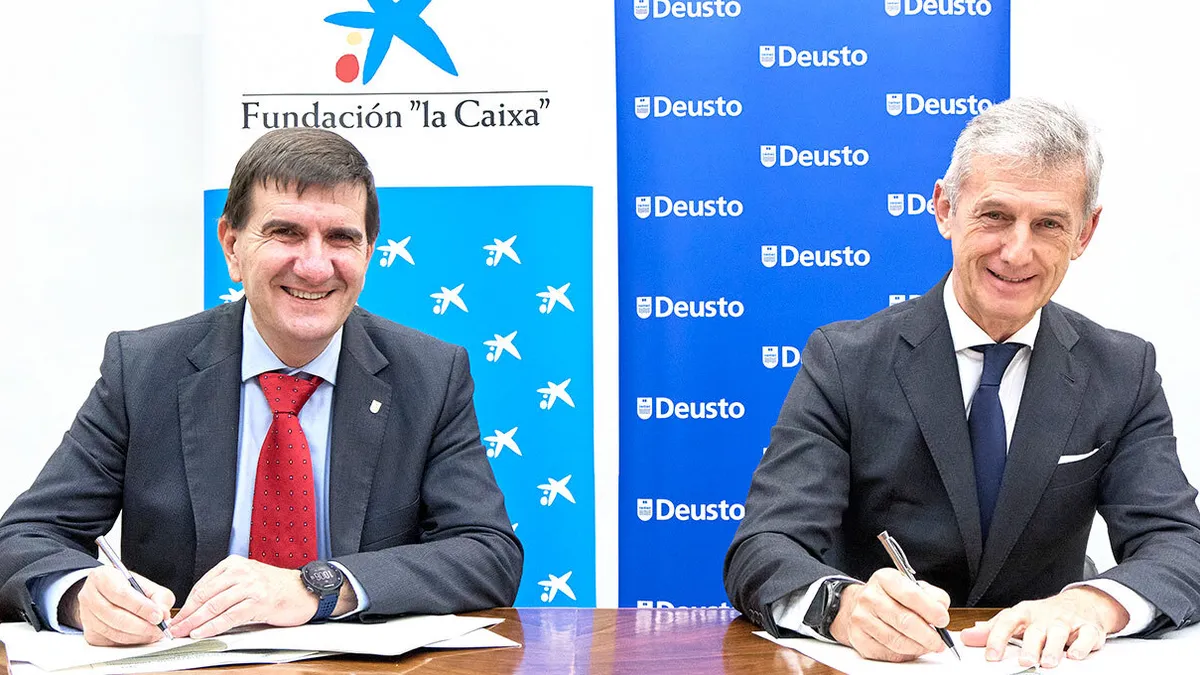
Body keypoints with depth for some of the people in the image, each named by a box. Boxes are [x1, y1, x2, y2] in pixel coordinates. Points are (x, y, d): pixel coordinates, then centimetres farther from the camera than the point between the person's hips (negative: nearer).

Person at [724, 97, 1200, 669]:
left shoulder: (1125, 373, 3)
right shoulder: (843, 363, -6)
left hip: (1038, 660, 3)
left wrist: (1094, 602, -28)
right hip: (871, 661, -3)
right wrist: (844, 605, -37)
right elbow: (761, 551, -14)